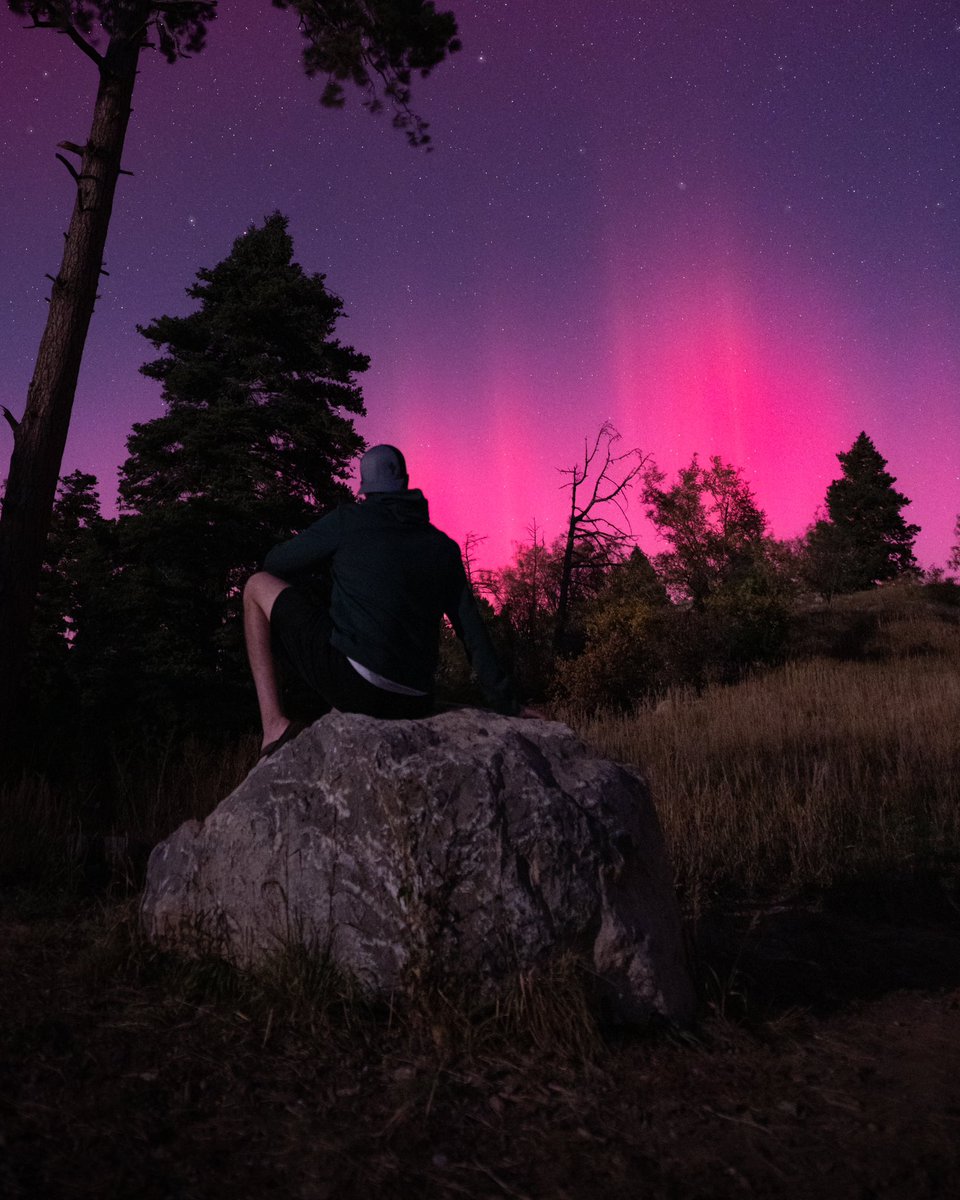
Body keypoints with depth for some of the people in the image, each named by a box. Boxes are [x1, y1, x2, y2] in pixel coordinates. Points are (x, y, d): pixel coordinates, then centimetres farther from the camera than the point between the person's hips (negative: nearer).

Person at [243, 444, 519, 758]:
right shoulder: (444, 547, 13)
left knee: (257, 587, 10)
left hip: (349, 681, -4)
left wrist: (305, 601, 35)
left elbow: (275, 565, 14)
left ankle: (274, 724, -2)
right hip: (411, 706, 5)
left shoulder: (347, 520, 4)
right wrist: (507, 709, 13)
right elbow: (474, 636, 10)